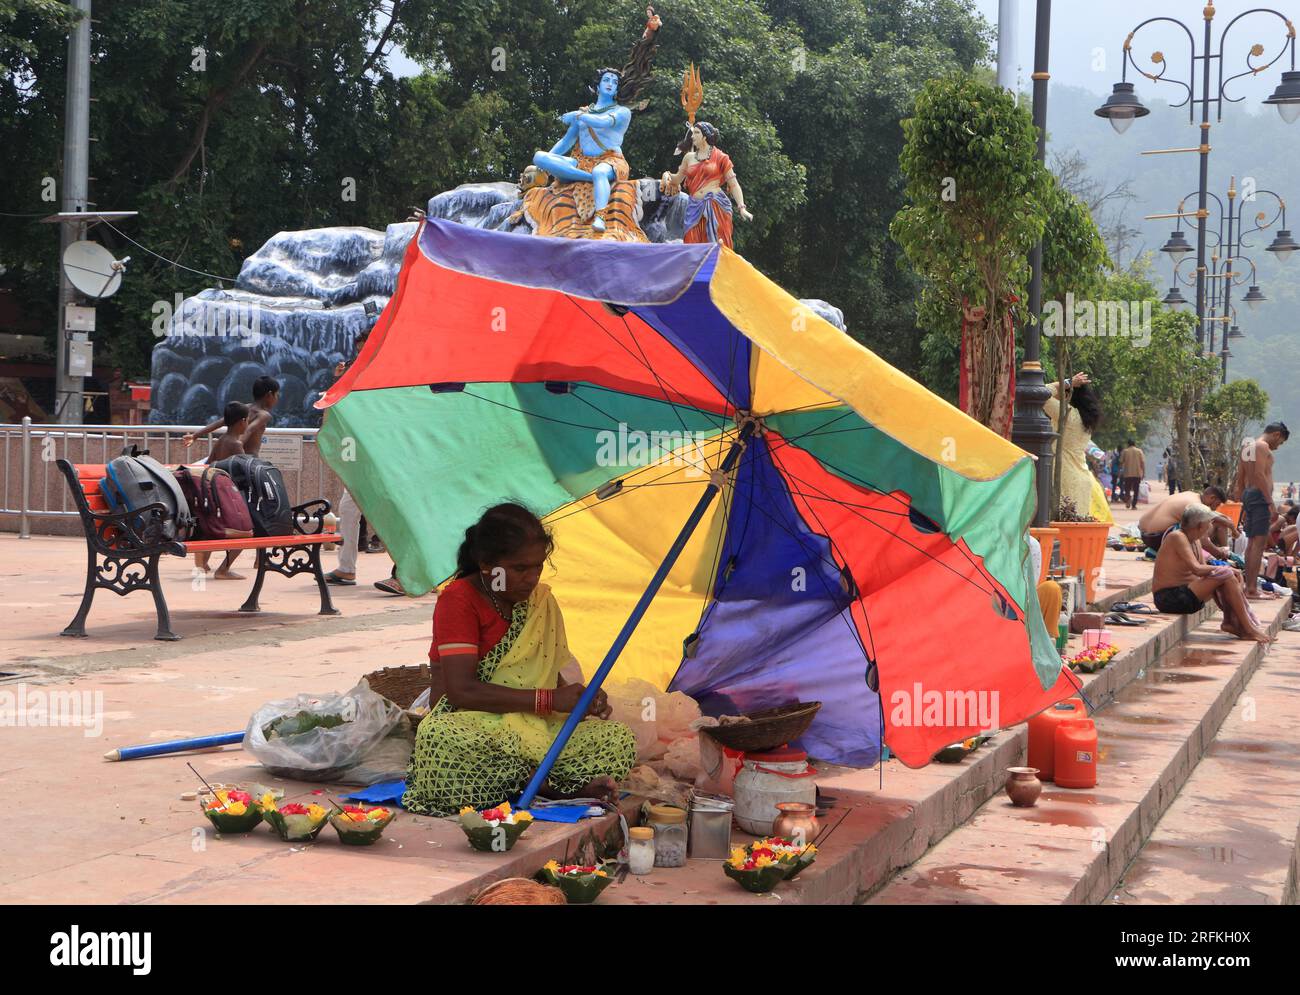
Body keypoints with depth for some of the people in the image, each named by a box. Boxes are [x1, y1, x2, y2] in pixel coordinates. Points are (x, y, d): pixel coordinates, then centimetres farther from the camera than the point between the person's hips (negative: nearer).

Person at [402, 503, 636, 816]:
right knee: (438, 738, -41)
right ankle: (545, 782, -26)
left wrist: (581, 698, -8)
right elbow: (461, 690, -19)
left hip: (537, 730, 5)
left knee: (619, 739, -15)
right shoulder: (458, 599, -9)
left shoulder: (541, 600, 10)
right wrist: (550, 699, -20)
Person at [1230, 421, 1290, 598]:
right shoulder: (1263, 446, -9)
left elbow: (1240, 479, 21)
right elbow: (1260, 475, -20)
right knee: (1260, 543, -11)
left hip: (1248, 495, 10)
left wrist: (1244, 505, 24)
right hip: (1260, 495, -10)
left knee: (1252, 542, 13)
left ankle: (1249, 587, 17)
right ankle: (1252, 589, -15)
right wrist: (1271, 503, -22)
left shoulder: (1246, 447, 20)